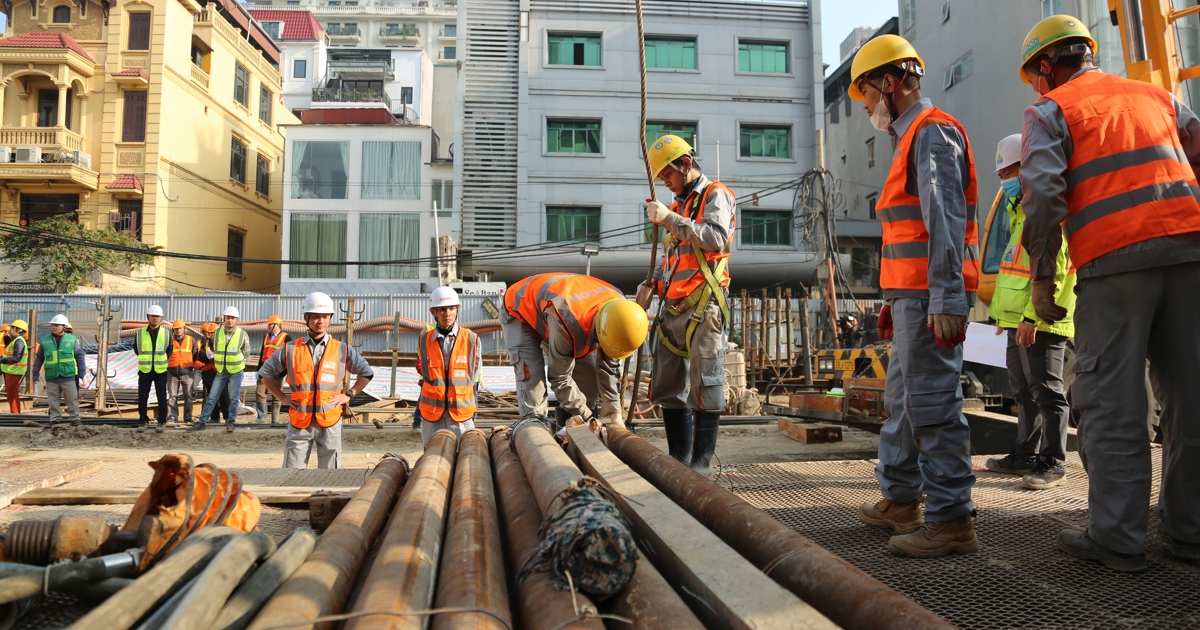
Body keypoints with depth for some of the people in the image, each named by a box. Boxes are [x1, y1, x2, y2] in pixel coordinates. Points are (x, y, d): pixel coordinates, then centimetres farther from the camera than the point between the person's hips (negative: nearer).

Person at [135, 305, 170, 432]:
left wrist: (161, 361, 10)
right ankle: (143, 421, 16)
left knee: (162, 398, 2)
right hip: (144, 371, 1)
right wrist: (145, 360, 12)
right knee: (142, 398, 2)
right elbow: (136, 349, 13)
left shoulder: (167, 334, 0)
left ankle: (162, 422, 11)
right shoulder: (139, 333, 0)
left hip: (161, 371, -1)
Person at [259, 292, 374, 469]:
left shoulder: (343, 350, 2)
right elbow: (265, 372, 13)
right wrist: (283, 397, 5)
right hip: (299, 422, 0)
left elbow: (367, 372, 12)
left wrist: (348, 394, 2)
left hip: (329, 421, 0)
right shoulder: (291, 349, 2)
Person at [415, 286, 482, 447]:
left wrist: (473, 409, 7)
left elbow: (476, 376, 5)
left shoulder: (471, 339, -2)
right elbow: (422, 369, 15)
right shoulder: (424, 340, 3)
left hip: (461, 414, -2)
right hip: (431, 415, 2)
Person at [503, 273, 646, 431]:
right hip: (519, 310, -6)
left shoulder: (619, 310, -25)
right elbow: (560, 378, -33)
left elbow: (609, 366, -13)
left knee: (589, 371, -4)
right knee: (531, 373, -25)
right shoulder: (568, 323, -47)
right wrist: (588, 418, -28)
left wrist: (615, 412, -16)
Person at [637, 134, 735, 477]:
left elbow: (716, 239, -19)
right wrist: (651, 283, 12)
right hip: (673, 306, 9)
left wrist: (670, 219, -19)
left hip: (702, 306, -9)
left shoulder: (715, 195, -1)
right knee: (667, 386, 10)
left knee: (704, 385, -7)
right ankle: (678, 458, 19)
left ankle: (701, 464, -3)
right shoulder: (680, 204, 23)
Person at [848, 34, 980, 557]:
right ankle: (900, 499, 26)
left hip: (932, 297, -11)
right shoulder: (909, 139, 24)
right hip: (912, 295, 11)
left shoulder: (931, 132, -8)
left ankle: (951, 520, -2)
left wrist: (946, 299, -25)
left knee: (932, 402, -9)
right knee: (902, 398, 15)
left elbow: (946, 221, -19)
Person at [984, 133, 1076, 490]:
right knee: (1024, 390, 15)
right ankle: (1026, 454, 24)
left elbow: (1052, 270, -20)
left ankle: (1052, 463, 3)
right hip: (1019, 320, 10)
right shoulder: (1023, 211, 20)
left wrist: (1032, 316, -24)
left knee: (1047, 391, -4)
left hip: (1039, 322, -10)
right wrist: (1005, 312, 22)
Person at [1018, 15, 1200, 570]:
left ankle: (1117, 539, -1)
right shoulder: (1155, 95, 24)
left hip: (1113, 259, -5)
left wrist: (1041, 278, -4)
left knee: (1111, 400, -3)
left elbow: (1043, 194, -7)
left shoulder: (1050, 111, 6)